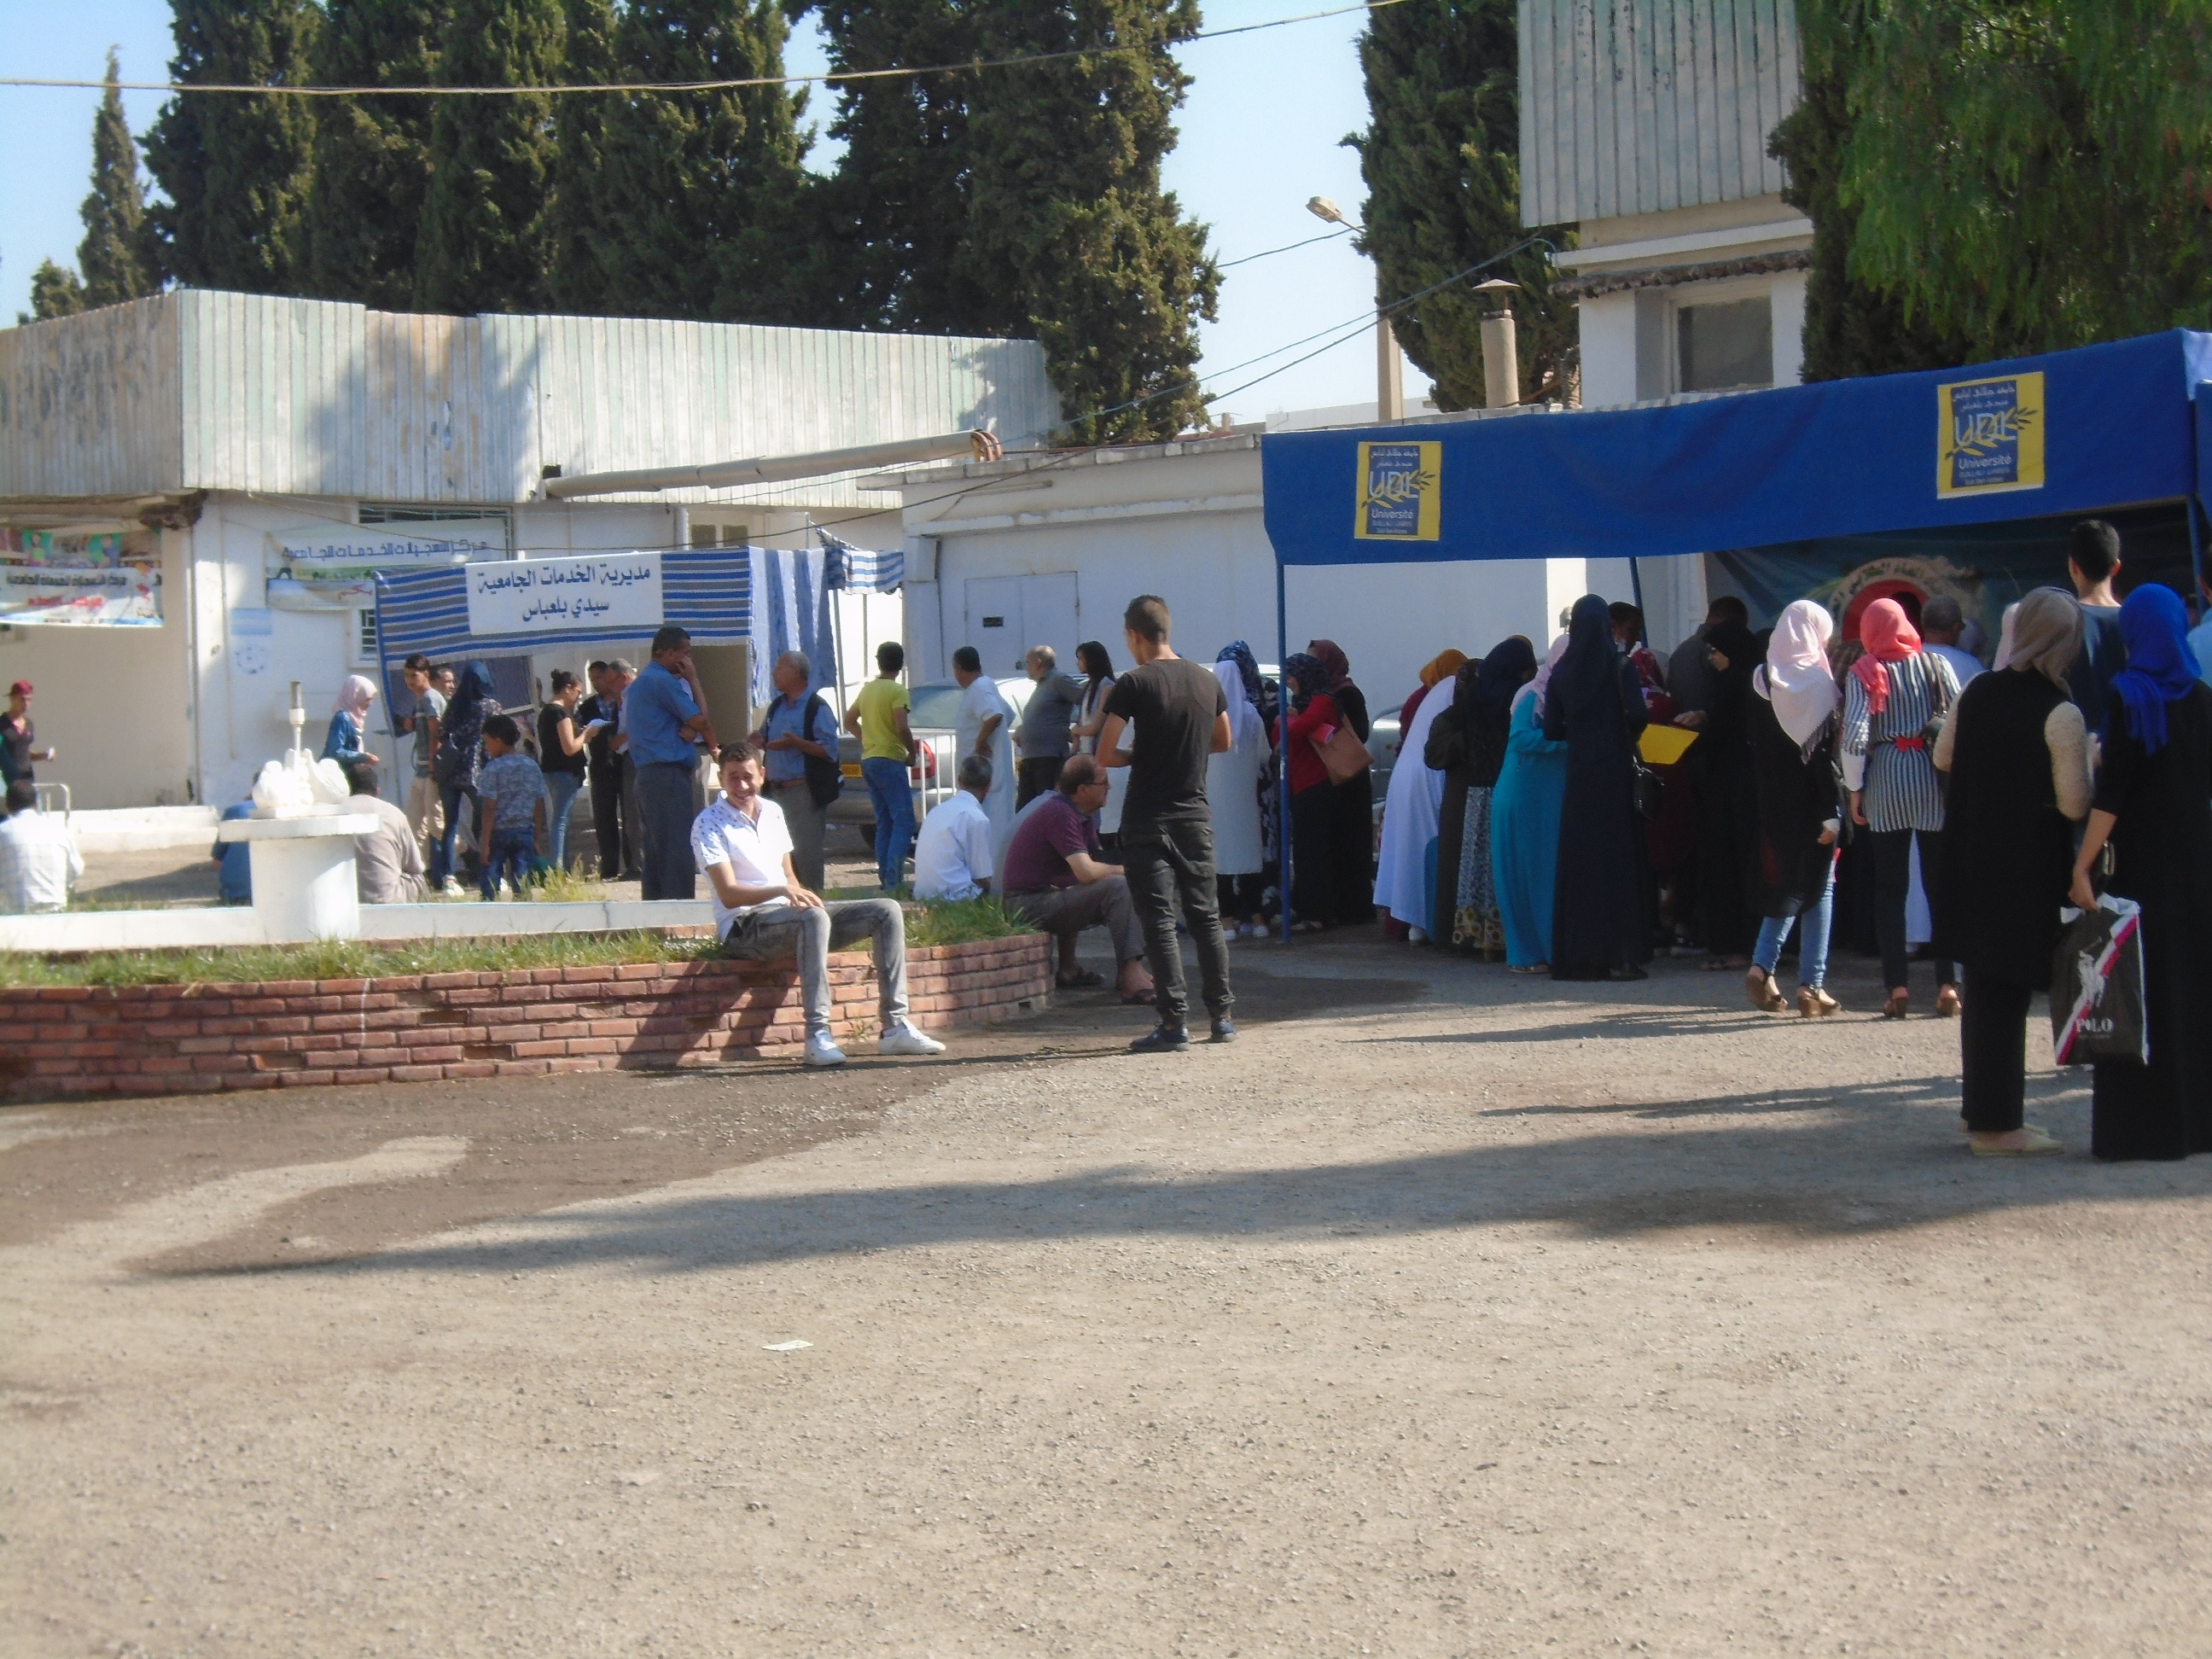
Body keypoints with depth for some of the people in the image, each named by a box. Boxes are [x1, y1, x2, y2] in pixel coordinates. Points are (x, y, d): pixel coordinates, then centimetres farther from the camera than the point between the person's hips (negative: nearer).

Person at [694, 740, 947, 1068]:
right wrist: (782, 891, -32)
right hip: (744, 926, -8)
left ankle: (895, 1026, -13)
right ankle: (818, 1035, -44)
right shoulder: (709, 825, -7)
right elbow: (729, 894, -16)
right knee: (814, 918, -39)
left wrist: (802, 896, -3)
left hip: (790, 914, 8)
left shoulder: (772, 812, 15)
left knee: (887, 911, -6)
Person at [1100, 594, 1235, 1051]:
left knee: (1159, 920, -4)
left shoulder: (1135, 683, -12)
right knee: (1205, 915, 13)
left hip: (1148, 820, -5)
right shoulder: (1207, 681, 6)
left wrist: (1136, 756, 4)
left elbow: (1105, 754, -15)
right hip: (1195, 814, 5)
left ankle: (1174, 1022, -8)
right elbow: (1223, 741, 20)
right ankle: (1222, 1016, 16)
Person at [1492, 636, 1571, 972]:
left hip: (1554, 801, 7)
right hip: (1524, 801, -7)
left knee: (1553, 874, 4)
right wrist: (1564, 739, -23)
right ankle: (1524, 955, -1)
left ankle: (1549, 949, 7)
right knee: (1525, 876, -4)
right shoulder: (1533, 698, -8)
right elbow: (1521, 738, -22)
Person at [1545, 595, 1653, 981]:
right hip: (1615, 771, -3)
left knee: (1577, 862, 7)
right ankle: (1618, 954, -3)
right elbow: (1637, 716, -16)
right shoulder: (1619, 667, -7)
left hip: (1578, 774, 3)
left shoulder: (1561, 673, 3)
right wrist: (1626, 737, 5)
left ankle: (1575, 955, 7)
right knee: (1618, 861, 1)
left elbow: (1551, 730, 4)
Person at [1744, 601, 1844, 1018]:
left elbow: (1751, 741, 5)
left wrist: (1765, 798, 13)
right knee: (1819, 888, 4)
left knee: (1786, 885, 18)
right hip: (1813, 806, -4)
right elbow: (1828, 752, -14)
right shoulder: (1819, 684, -11)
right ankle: (1812, 986, 2)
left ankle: (1762, 966, 3)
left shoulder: (1760, 681, 2)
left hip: (1775, 804, 4)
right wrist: (1832, 813, -14)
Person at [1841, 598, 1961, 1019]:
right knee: (1941, 885, 6)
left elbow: (1854, 735, -8)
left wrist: (1854, 789, 1)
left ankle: (1897, 987, -1)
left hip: (1885, 780, -1)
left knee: (1890, 888, 6)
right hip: (1932, 777, 1)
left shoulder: (1864, 672, 0)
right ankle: (1947, 985, -1)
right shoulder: (1935, 665, 4)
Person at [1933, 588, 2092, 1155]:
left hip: (1972, 858, 6)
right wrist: (2090, 759, 0)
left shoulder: (1977, 691, 1)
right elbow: (2075, 805, -17)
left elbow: (1943, 757, 14)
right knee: (2008, 990, -1)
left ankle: (1982, 1108, 25)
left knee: (1985, 985, 17)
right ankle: (1996, 1125, 3)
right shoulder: (2061, 714, -17)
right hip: (2031, 869, -6)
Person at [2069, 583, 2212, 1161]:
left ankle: (2144, 1126, -4)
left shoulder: (2129, 694, -11)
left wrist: (2082, 864, -15)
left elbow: (2113, 787, -16)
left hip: (2142, 857, -5)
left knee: (2144, 988, -2)